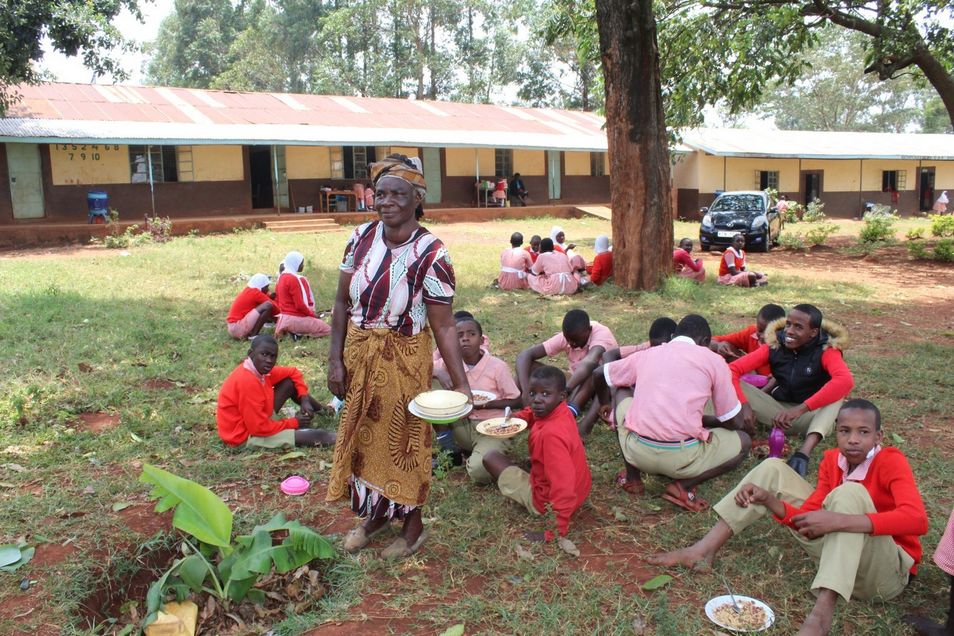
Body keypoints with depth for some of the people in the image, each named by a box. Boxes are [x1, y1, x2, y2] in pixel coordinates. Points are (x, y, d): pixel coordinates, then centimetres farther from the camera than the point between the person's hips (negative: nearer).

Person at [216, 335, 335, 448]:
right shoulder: (248, 382, -30)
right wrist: (294, 423, -16)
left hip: (254, 422, 10)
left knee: (290, 383, 7)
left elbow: (293, 373, 12)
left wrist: (305, 400, -3)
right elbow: (259, 427, -29)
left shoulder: (260, 369, -4)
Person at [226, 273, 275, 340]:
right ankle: (253, 335, -12)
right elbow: (273, 305, -8)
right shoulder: (255, 293, -11)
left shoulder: (248, 290, 14)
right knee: (268, 305, -17)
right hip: (239, 329, -10)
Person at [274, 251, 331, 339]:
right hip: (295, 319, -9)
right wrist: (312, 314, -4)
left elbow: (277, 300, 16)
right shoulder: (293, 279, -18)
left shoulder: (282, 277, 11)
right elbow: (300, 305, -20)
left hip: (285, 318, 9)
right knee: (327, 330, -1)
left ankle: (294, 331, 6)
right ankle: (298, 333, -11)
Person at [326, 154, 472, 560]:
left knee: (404, 438, 10)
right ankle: (376, 514, 42)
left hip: (404, 358, -5)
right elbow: (342, 302, 1)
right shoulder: (361, 238, -5)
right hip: (359, 354, 5)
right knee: (363, 434, 18)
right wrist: (336, 360, -3)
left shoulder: (431, 255, -18)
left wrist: (460, 384, -22)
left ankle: (413, 526, 33)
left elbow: (443, 325, -18)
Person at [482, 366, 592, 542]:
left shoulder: (551, 434, -35)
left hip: (549, 501, -8)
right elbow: (534, 412, 16)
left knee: (491, 458, 3)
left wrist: (555, 532, -32)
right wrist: (516, 418, -2)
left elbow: (563, 487, -36)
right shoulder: (562, 411, -9)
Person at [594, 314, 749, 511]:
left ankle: (632, 477, 20)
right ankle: (684, 486, 1)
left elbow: (598, 374, 30)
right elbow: (734, 422, 12)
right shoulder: (713, 360, 8)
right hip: (682, 458, -3)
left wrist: (605, 406, 49)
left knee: (623, 393, 32)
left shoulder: (647, 354, 16)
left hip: (636, 452, 3)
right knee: (743, 441, 26)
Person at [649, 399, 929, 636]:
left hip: (888, 569, -6)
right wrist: (768, 500, -26)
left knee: (849, 493, -36)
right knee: (772, 469, -3)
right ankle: (704, 551, -9)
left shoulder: (891, 461, -17)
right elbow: (807, 517, -7)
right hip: (836, 549, 6)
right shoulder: (832, 460, -1)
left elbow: (917, 519, -35)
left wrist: (839, 520, -44)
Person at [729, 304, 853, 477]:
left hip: (812, 416, -2)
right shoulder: (774, 345, -8)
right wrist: (745, 405, -30)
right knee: (733, 382, -16)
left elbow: (846, 381, -37)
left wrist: (801, 409, -44)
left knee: (838, 390, -33)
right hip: (778, 411, 2)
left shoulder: (826, 350, -16)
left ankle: (803, 453, -49)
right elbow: (732, 370, -14)